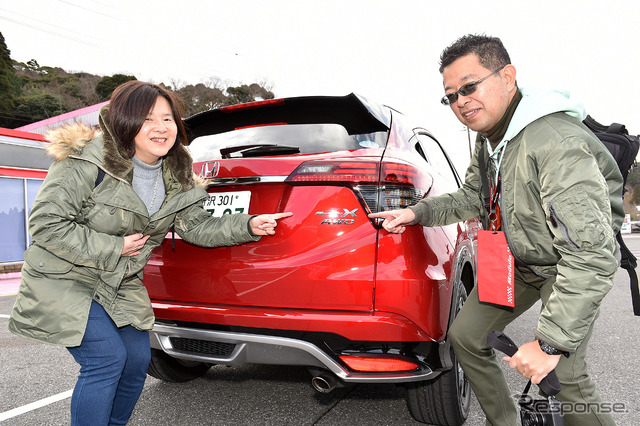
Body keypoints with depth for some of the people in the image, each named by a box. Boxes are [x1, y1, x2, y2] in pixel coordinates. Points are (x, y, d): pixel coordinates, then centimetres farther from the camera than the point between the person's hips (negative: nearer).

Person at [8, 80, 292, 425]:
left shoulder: (175, 177, -1)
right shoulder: (87, 163, -22)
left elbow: (197, 226, 1)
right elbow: (45, 223, -21)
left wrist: (249, 226, -13)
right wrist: (113, 248, -22)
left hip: (120, 285, 7)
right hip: (64, 282, -6)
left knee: (138, 359, 8)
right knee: (108, 357, -14)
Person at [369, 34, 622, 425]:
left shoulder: (557, 144, -34)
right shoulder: (490, 137, -4)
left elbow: (593, 255, -36)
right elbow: (473, 198, 11)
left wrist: (551, 342, -36)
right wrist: (419, 212, -5)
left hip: (575, 264, -8)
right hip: (518, 261, 8)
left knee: (561, 376, -19)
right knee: (465, 335, 7)